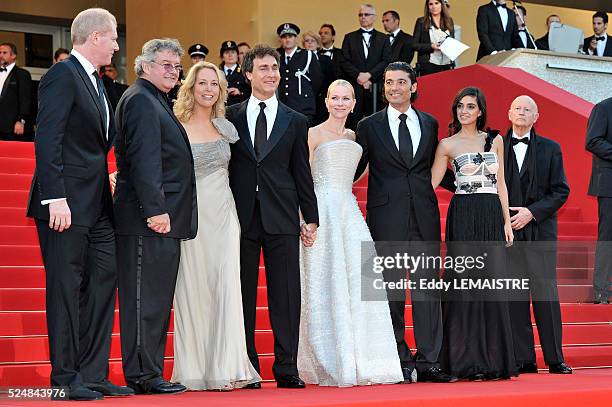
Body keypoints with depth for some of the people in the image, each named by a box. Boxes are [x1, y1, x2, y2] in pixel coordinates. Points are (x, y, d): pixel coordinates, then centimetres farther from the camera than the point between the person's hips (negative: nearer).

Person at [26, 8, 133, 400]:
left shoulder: (95, 81, 18)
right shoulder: (63, 75, -11)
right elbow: (47, 140, -18)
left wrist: (107, 191, 12)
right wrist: (55, 198, -23)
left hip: (97, 205, 9)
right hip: (67, 204, -9)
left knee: (103, 283, 9)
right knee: (66, 287, -2)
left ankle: (93, 374, 15)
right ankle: (65, 377, 5)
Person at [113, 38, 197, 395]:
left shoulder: (156, 102, 22)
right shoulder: (140, 100, -9)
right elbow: (143, 159, -19)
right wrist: (156, 209, -24)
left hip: (163, 219, 10)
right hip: (148, 219, -10)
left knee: (157, 299, 11)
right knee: (145, 298, -7)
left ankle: (150, 373, 16)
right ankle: (143, 375, -4)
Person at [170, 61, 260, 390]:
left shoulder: (226, 127, 12)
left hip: (222, 215, 2)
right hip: (189, 216, -2)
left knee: (225, 287, -7)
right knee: (192, 289, -1)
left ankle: (223, 369, -5)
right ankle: (193, 371, 5)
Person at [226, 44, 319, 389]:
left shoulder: (296, 122, 10)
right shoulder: (231, 117, 7)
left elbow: (303, 174, 10)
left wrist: (311, 218, 6)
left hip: (282, 218, 1)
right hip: (241, 218, -1)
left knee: (286, 295, 0)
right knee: (244, 295, 3)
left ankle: (287, 368, 5)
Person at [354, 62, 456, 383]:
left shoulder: (430, 124, 13)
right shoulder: (369, 126, 6)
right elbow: (355, 170, 9)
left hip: (424, 216, 2)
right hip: (386, 218, -2)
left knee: (427, 288, 1)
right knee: (391, 289, 1)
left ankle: (428, 361, 4)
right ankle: (400, 361, 7)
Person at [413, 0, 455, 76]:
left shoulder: (449, 21, 13)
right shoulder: (421, 22, 3)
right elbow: (414, 44, 0)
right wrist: (431, 46, -15)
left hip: (447, 65, 3)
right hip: (428, 65, -3)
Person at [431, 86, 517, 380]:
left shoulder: (495, 140, 12)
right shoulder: (447, 145, 4)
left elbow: (500, 183, 13)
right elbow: (431, 183, 3)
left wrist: (507, 221, 8)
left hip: (492, 216, 3)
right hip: (463, 216, -3)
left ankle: (494, 359, 7)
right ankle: (468, 360, 0)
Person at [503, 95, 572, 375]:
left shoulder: (550, 149, 8)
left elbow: (561, 190, 4)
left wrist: (532, 212, -9)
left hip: (540, 229, 0)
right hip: (506, 230, 1)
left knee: (546, 294, -3)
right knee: (514, 296, 0)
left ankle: (555, 359, 3)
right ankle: (523, 359, 5)